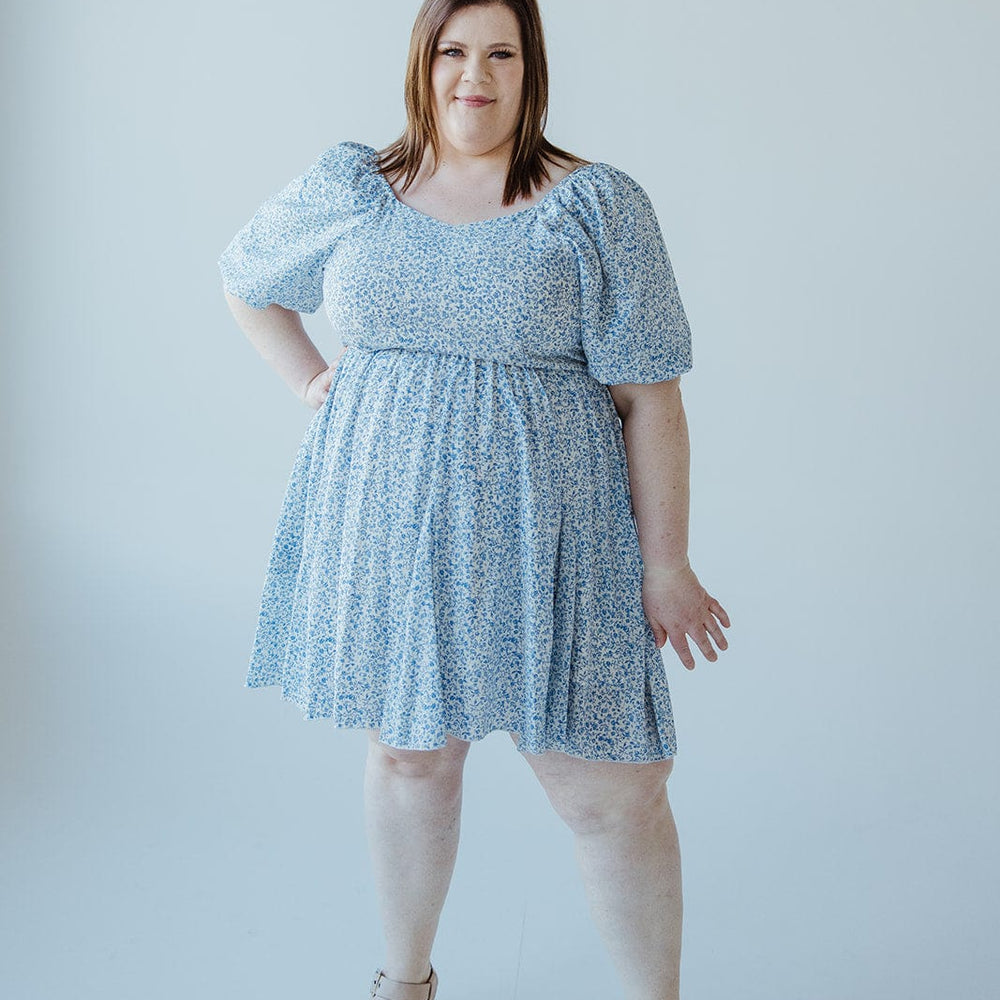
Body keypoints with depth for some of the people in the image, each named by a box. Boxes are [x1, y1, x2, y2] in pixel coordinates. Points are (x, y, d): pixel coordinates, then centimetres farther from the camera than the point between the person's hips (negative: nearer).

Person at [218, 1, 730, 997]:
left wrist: (667, 564, -7)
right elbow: (245, 280, 24)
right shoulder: (347, 189, 6)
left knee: (612, 788, -1)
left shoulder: (597, 206, -3)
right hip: (386, 528, 3)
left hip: (538, 534, -2)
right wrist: (312, 384, 10)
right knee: (407, 753, 15)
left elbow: (649, 397, -5)